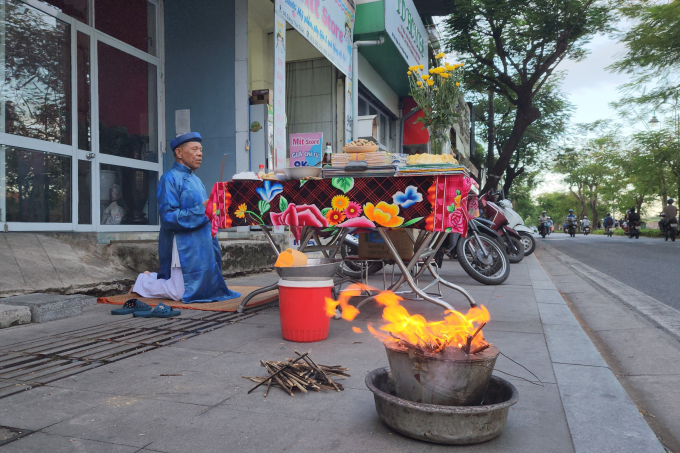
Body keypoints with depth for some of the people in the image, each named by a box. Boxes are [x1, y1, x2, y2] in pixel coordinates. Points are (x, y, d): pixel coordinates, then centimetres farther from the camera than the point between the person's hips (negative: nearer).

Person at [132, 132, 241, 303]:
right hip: (184, 247, -9)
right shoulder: (170, 179, -9)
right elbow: (168, 216, -19)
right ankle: (142, 282, 18)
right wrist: (201, 210, -21)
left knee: (208, 288, 14)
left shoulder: (196, 180, 19)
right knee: (180, 293, -9)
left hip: (203, 246, 9)